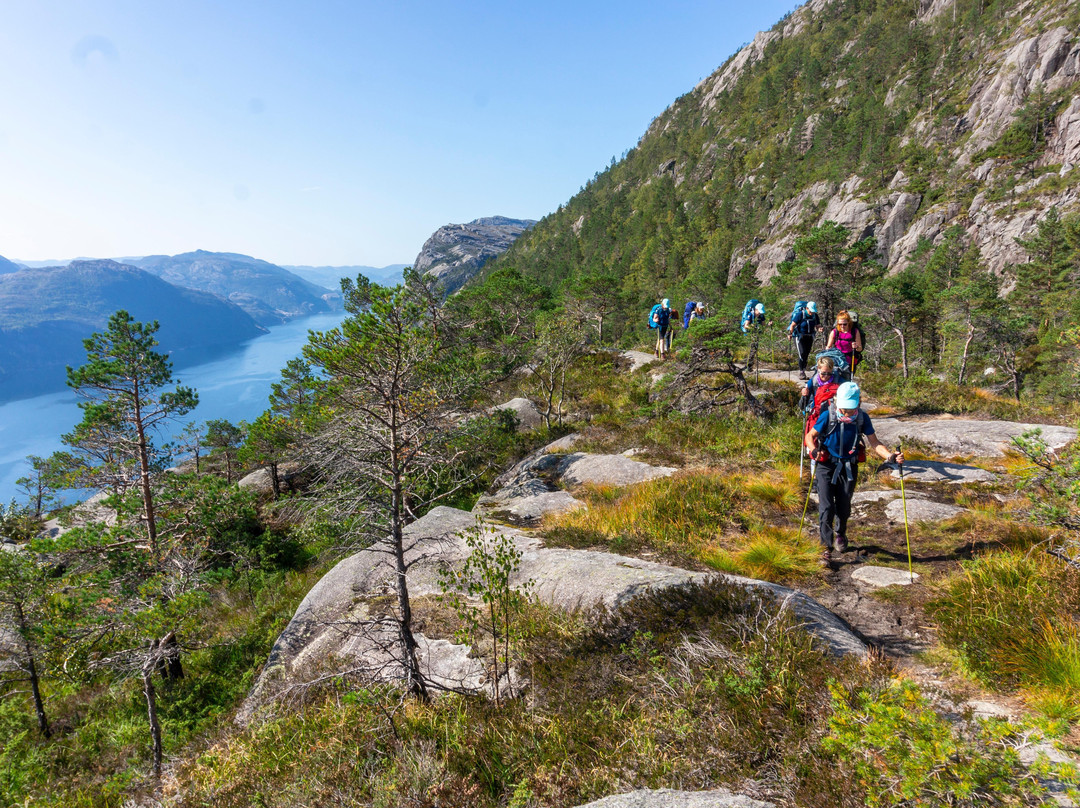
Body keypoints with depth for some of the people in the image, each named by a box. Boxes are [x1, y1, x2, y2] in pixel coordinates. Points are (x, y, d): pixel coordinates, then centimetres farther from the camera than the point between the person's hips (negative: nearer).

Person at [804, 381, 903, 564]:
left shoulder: (862, 418, -8)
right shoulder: (828, 416, -14)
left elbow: (874, 442, -4)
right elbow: (810, 436, -6)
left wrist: (890, 456, -21)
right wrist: (813, 449, -27)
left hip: (849, 468, 2)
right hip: (827, 466, -2)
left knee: (843, 508, 11)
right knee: (826, 507, -10)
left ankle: (840, 534, 42)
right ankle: (826, 546, -1)